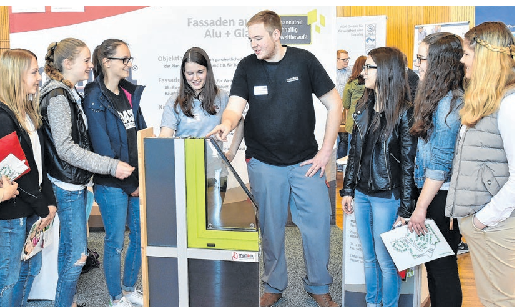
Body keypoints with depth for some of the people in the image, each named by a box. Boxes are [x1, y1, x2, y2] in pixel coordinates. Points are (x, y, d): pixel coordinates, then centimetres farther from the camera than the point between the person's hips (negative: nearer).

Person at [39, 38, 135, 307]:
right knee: (78, 254, -5)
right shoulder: (57, 96, -17)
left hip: (75, 183, 10)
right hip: (68, 185, -10)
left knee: (68, 247, 17)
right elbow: (65, 148, -24)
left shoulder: (70, 93, 12)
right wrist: (111, 166, -25)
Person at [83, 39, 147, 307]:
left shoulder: (130, 93, 10)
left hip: (137, 180, 7)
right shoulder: (94, 98, -11)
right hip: (111, 184, -7)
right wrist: (128, 184, -13)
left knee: (141, 236, 14)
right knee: (116, 241, 4)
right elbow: (102, 147, -16)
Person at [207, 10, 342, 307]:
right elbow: (235, 106, -9)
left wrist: (326, 151, -5)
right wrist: (226, 124, -34)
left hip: (306, 161, 0)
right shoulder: (247, 66, 0)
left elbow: (334, 104, -1)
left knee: (318, 223, 3)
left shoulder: (304, 60, -4)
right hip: (264, 164, 1)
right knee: (271, 227, 11)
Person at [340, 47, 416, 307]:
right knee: (368, 256, 17)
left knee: (385, 259, 5)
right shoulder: (364, 106, 7)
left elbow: (408, 162, -12)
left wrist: (405, 208, -13)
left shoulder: (404, 112, -13)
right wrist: (348, 189, 11)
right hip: (362, 193, 6)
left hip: (386, 196, -6)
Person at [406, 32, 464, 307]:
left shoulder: (448, 103, -18)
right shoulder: (439, 97, 11)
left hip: (441, 198, -9)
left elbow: (440, 164, -18)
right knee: (434, 264, 18)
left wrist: (420, 208, -15)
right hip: (434, 194, 9)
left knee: (442, 267, 3)